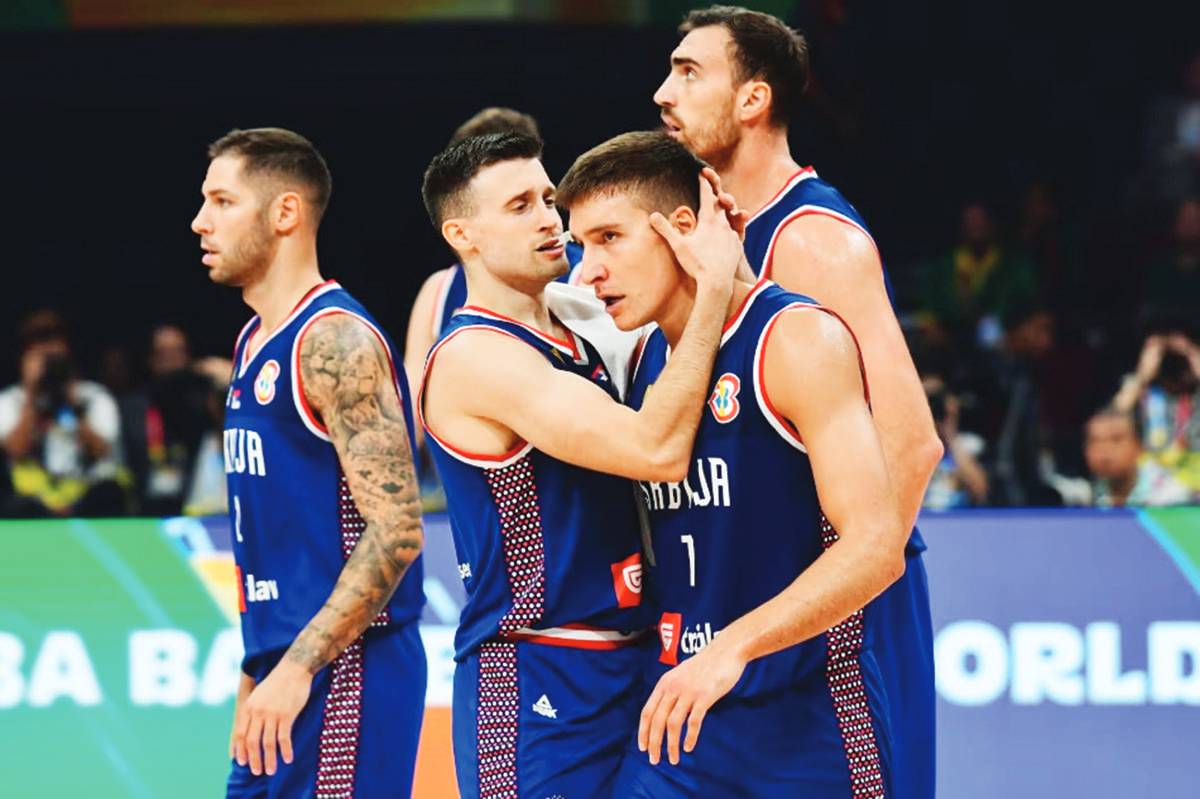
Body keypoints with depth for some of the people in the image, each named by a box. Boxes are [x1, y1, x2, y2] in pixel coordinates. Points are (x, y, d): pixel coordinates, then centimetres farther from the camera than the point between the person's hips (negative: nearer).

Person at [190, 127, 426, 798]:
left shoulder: (336, 341, -14)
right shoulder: (255, 343, 15)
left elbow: (397, 530, -20)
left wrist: (299, 668, -22)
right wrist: (258, 671, 19)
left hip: (342, 670, -9)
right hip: (283, 666, 9)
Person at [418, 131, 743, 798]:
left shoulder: (576, 340, 15)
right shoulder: (474, 356, -14)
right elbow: (658, 451, -23)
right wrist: (714, 285, -20)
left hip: (622, 669, 9)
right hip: (534, 687, -9)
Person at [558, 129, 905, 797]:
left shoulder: (798, 341, -12)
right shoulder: (646, 362, 11)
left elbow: (876, 547, -21)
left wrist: (733, 646, -29)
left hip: (808, 723, -6)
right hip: (682, 719, 6)